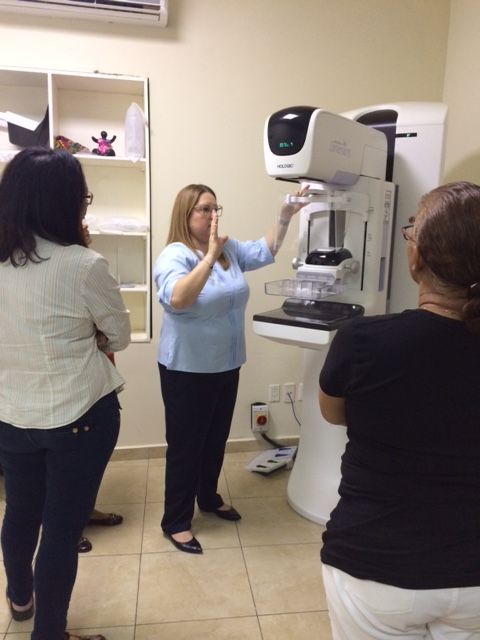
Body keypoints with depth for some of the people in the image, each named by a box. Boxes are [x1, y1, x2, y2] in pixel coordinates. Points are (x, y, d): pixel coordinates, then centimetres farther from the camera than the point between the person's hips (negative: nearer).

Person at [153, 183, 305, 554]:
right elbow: (177, 299, -37)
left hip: (226, 365, 7)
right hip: (187, 370, -7)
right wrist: (210, 256, -40)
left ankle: (209, 498, 42)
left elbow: (265, 252, 16)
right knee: (186, 445, 5)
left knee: (216, 438, 21)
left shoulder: (229, 249, 4)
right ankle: (175, 521, 22)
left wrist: (285, 217, 5)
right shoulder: (174, 255, -19)